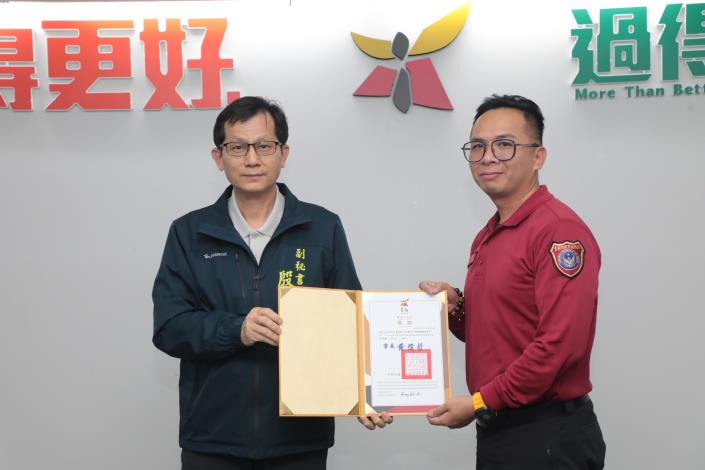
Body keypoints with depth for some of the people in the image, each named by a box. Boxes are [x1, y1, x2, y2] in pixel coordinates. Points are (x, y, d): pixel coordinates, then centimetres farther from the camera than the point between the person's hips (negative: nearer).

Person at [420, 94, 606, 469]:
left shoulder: (560, 230, -16)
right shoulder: (486, 238, 13)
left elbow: (561, 343, -24)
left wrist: (480, 403, -17)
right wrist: (455, 307, 1)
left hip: (546, 437, -8)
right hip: (495, 431, 8)